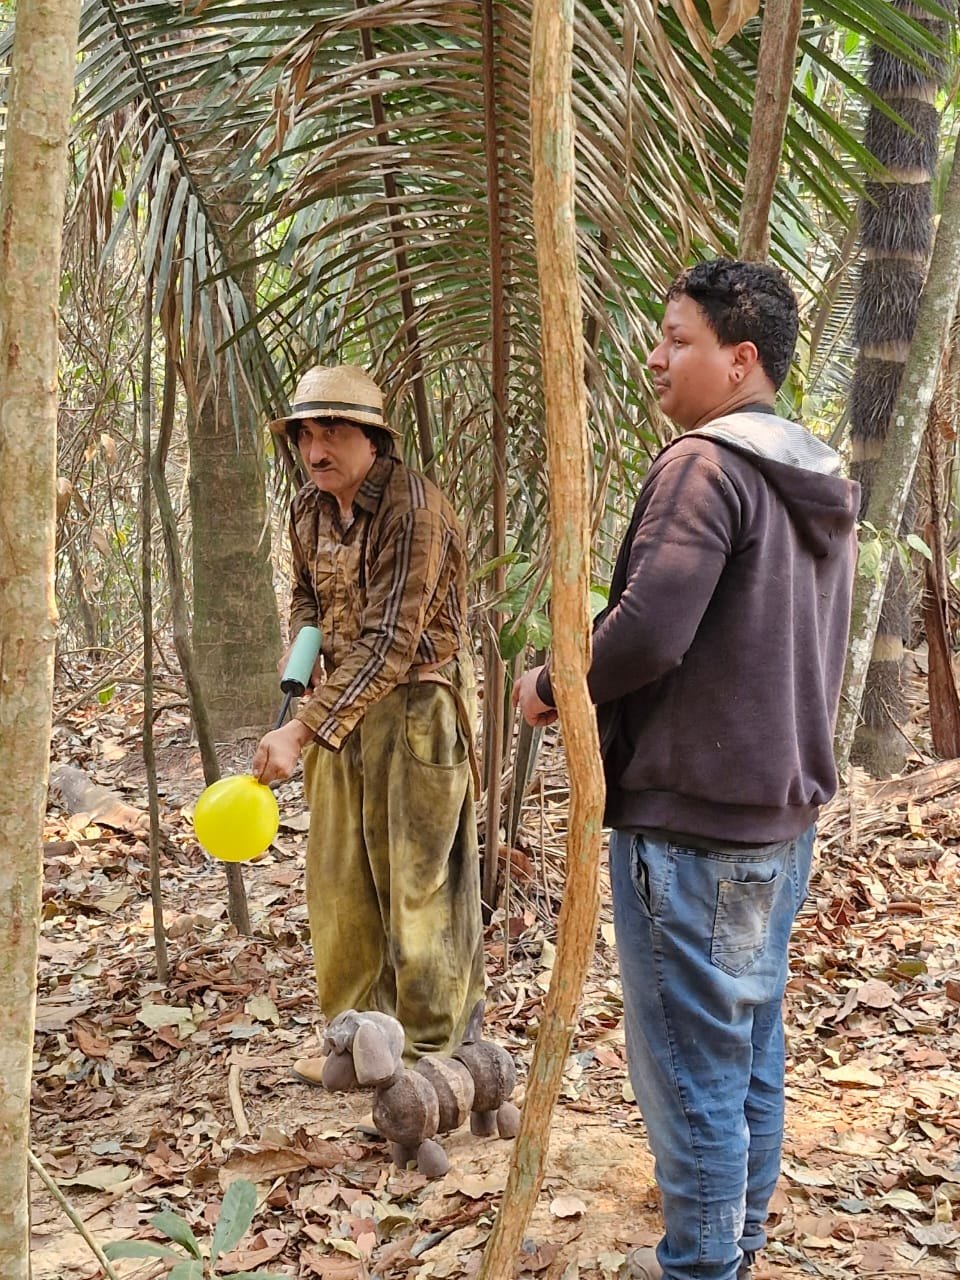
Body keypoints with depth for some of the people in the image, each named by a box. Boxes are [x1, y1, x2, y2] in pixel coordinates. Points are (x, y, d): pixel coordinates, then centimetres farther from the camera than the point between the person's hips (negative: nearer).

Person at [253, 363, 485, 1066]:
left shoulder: (413, 507, -22)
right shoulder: (309, 509, 4)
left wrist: (300, 730, -31)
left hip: (415, 705, -8)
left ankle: (431, 1052, 14)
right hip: (346, 702, 8)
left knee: (418, 880, 0)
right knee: (340, 878, 12)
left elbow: (388, 645, -27)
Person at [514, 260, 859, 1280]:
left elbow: (646, 634, -25)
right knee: (751, 1056, 18)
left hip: (691, 819, -9)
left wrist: (550, 687, -6)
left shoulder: (706, 465, -16)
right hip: (783, 811, 10)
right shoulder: (821, 488, 13)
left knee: (688, 1070, 1)